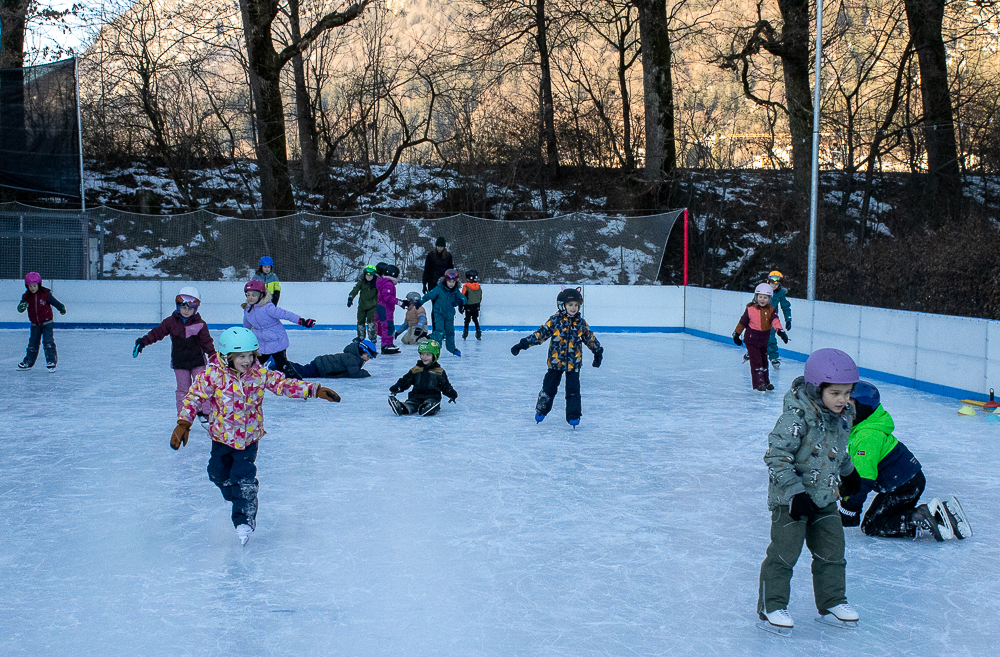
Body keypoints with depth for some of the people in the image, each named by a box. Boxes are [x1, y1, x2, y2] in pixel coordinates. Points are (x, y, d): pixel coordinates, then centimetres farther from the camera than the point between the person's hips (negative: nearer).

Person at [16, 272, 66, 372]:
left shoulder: (46, 294, -12)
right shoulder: (26, 296, -4)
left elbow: (55, 302, -2)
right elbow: (20, 309, -12)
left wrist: (61, 308, -11)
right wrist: (21, 307, -33)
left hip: (46, 322, -4)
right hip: (35, 324, 4)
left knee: (48, 341, -12)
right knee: (32, 344, 10)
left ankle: (51, 361, -8)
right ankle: (28, 362, 20)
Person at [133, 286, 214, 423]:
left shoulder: (200, 324, -5)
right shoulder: (171, 322, -2)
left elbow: (207, 342, 0)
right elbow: (157, 332, -2)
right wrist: (143, 341, -13)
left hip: (197, 361, -1)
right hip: (179, 363, 1)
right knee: (183, 390, 6)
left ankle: (204, 413, 10)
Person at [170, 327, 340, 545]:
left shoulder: (260, 374, -11)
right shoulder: (213, 375, -18)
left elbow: (284, 384, -9)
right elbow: (194, 396, -16)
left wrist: (314, 390, -17)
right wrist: (183, 424, -24)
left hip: (249, 437, -1)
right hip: (221, 435, 1)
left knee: (244, 478, -7)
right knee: (218, 473, 16)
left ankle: (244, 520, 4)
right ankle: (234, 497, 48)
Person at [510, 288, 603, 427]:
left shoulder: (581, 323, 2)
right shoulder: (555, 321, -6)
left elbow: (590, 338, 17)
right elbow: (541, 334, -8)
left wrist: (598, 351, 25)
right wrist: (523, 344, -14)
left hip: (573, 362, 1)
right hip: (555, 361, -1)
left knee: (573, 390, -2)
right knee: (549, 387, 7)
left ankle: (573, 416, 8)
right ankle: (541, 410, 28)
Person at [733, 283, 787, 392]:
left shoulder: (771, 310, -2)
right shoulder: (750, 310, -9)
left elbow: (775, 321, -19)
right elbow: (742, 323, 0)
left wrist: (780, 331, -37)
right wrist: (736, 334, 7)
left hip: (764, 341, 4)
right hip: (752, 339, -4)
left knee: (764, 361, 17)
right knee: (756, 361, -11)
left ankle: (766, 382, 30)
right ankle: (758, 383, -10)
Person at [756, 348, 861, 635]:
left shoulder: (844, 416, 2)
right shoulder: (797, 416, -23)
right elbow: (776, 455, -24)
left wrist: (848, 472, 30)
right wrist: (795, 491, -27)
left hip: (825, 498, 7)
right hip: (790, 498, -7)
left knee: (832, 551, 12)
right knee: (784, 552, -3)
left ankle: (832, 603, 27)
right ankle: (771, 608, 8)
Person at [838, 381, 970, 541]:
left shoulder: (867, 436, -24)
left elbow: (864, 478, -26)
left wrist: (849, 510, -23)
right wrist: (845, 491, 23)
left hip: (902, 487, -10)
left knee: (871, 525, -5)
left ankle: (927, 520, -12)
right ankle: (940, 513, 10)